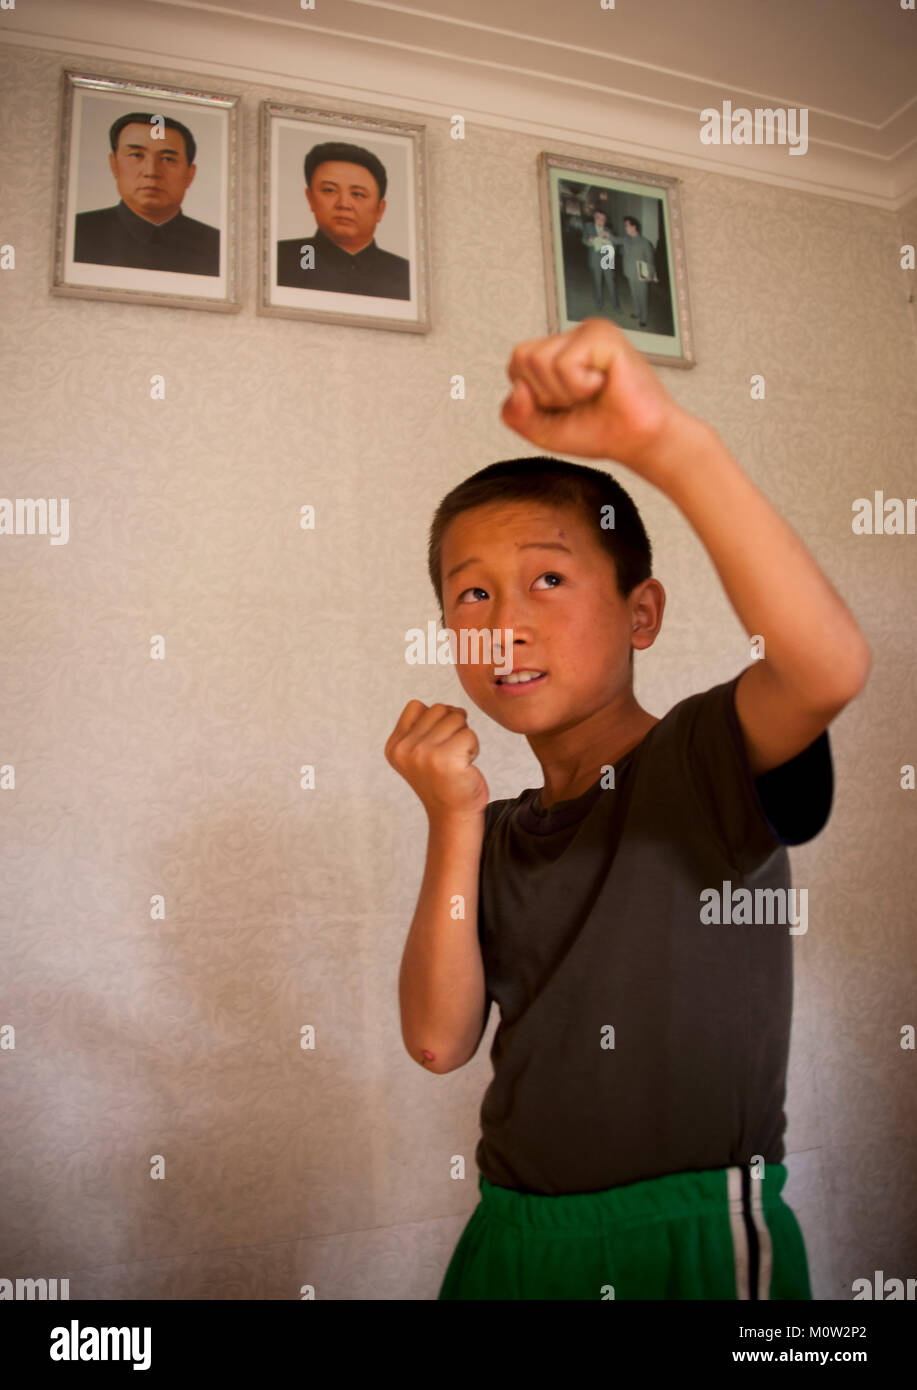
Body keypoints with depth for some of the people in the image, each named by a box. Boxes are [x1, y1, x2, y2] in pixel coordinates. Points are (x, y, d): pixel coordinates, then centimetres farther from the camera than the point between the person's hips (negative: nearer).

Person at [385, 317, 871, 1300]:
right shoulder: (497, 836, 4)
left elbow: (830, 666, -33)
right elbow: (440, 1038, -4)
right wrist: (455, 822, -12)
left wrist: (668, 443, -42)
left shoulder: (704, 757, -12)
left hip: (694, 1232, -5)